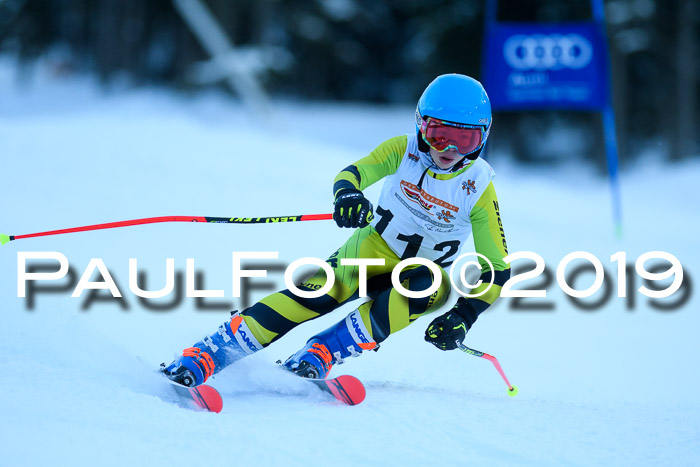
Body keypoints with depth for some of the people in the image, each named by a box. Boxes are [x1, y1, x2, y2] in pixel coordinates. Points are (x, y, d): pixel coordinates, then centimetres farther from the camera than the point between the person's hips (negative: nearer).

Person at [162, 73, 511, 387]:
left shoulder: (479, 188, -17)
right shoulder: (404, 150, -13)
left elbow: (498, 268, -14)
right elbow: (356, 172, -28)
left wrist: (463, 317, -27)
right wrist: (347, 194, -53)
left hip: (424, 273, 0)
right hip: (374, 248, 0)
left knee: (426, 289, -37)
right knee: (321, 291, -30)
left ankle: (319, 355, -34)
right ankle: (204, 356, -34)